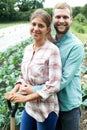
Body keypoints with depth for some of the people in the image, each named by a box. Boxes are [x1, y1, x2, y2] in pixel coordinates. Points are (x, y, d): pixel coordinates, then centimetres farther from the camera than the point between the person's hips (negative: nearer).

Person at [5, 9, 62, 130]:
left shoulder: (52, 50, -18)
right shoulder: (28, 49, 3)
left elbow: (53, 86, -21)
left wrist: (25, 98, -19)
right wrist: (14, 91, -5)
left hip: (46, 109, -6)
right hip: (29, 106, 6)